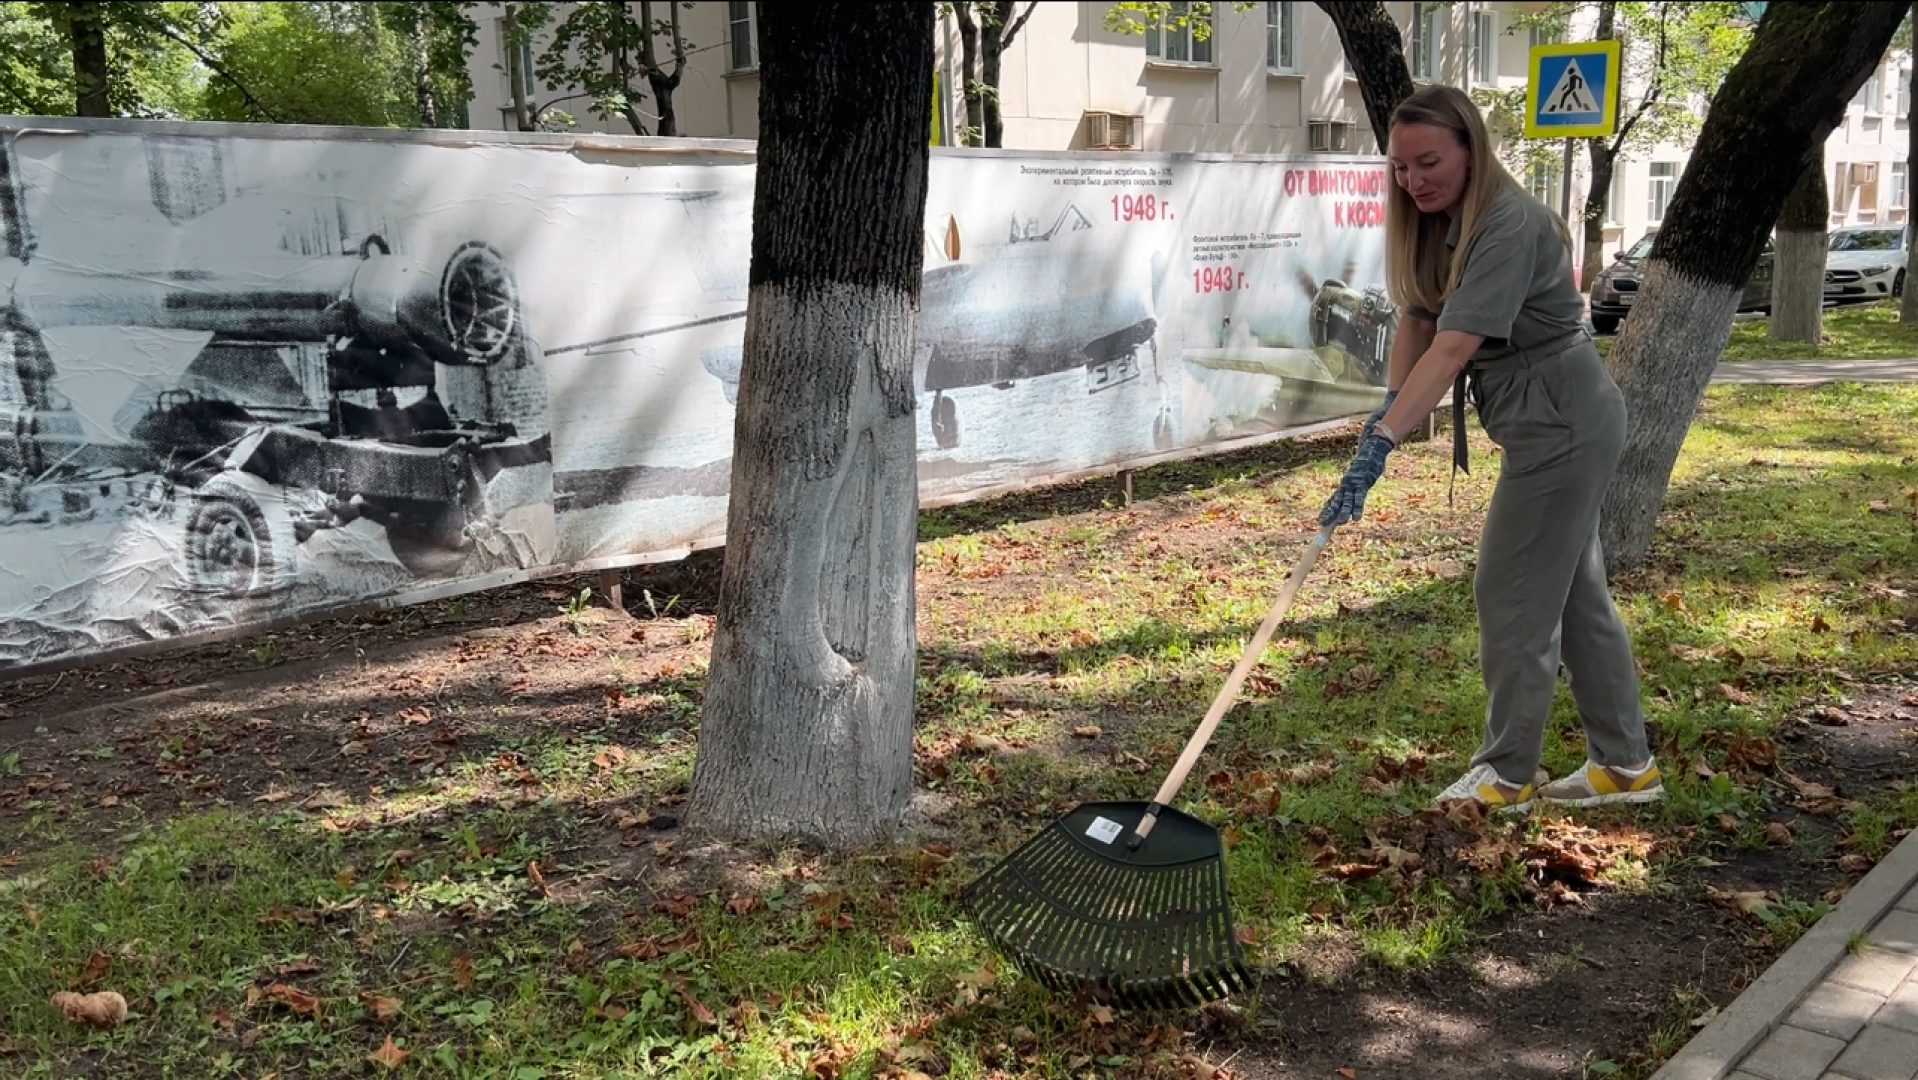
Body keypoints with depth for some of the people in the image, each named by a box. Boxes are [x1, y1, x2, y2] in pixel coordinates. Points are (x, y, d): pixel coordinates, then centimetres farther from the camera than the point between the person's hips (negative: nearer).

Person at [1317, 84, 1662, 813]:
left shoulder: (1509, 225, -25)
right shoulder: (1440, 224, 4)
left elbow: (1455, 347, -34)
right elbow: (1418, 321, 6)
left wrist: (1380, 444, -40)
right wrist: (1389, 407, -9)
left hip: (1562, 423, -10)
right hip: (1557, 425, 10)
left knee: (1513, 594, -3)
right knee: (1574, 592, 15)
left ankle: (1508, 775, 11)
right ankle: (1624, 765, 26)